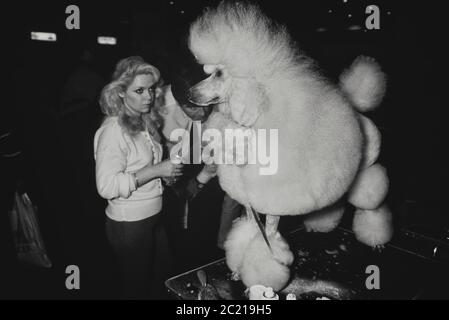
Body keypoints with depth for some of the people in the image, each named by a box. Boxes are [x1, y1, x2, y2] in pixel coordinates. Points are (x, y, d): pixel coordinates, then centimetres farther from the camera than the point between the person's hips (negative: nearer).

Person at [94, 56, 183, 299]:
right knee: (138, 287, 12)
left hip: (154, 216, 8)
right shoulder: (113, 131, -20)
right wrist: (155, 170, -26)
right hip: (129, 224, -8)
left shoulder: (145, 123, 6)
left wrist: (169, 169, 5)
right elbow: (106, 186, -25)